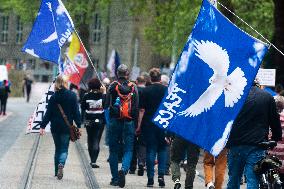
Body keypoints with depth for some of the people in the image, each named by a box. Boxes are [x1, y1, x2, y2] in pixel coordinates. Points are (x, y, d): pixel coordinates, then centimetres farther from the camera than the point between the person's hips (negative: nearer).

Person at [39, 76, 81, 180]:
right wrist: (78, 125, 2)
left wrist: (42, 126, 2)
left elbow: (48, 113, -2)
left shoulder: (53, 97, -2)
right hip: (67, 127, -1)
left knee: (58, 148, 15)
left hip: (55, 127, 1)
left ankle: (57, 171, 15)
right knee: (64, 148, 3)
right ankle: (61, 164, -26)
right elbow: (76, 111, -3)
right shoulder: (72, 95, -4)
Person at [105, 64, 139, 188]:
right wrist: (136, 124, 5)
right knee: (128, 150, 3)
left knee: (113, 150, 11)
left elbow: (107, 104, -3)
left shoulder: (113, 86, -3)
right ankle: (124, 169, -23)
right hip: (129, 122, 0)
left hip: (114, 121, 0)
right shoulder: (133, 87, 0)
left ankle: (115, 178, 12)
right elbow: (137, 107, -1)